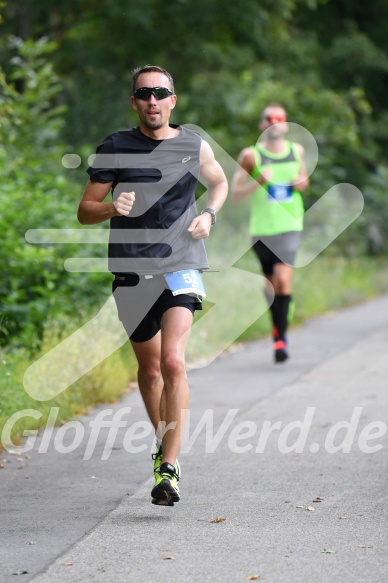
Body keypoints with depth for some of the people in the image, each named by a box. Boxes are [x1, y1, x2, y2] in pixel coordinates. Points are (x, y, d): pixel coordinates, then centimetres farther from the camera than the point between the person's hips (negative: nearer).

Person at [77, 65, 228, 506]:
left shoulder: (194, 146, 4)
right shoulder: (114, 149, 2)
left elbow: (219, 182, 24)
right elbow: (84, 211, 4)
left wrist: (209, 214, 4)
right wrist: (111, 208, -18)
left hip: (181, 267, -2)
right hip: (131, 270, 2)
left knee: (173, 361, -19)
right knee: (149, 369, 14)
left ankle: (168, 469, -18)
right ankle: (162, 439, 40)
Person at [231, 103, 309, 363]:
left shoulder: (297, 151, 7)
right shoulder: (251, 155, -3)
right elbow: (235, 193, -3)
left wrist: (302, 183, 2)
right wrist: (259, 182, -19)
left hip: (290, 226, 0)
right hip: (262, 227, 0)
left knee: (283, 279, -16)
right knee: (272, 282, 9)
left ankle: (281, 337, -9)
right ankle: (278, 325, 34)